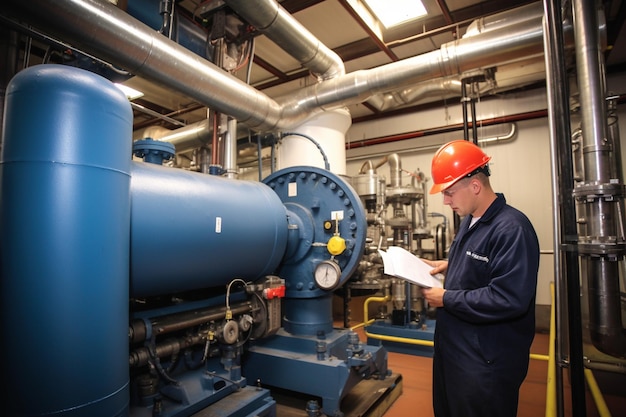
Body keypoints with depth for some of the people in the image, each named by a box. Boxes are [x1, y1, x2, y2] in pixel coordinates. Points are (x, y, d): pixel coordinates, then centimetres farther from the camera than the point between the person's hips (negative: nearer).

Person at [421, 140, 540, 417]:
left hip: (487, 361, -9)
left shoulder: (512, 229, -24)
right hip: (453, 348, 9)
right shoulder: (469, 221, 6)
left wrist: (446, 299, -22)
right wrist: (448, 266, 4)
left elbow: (508, 300, -30)